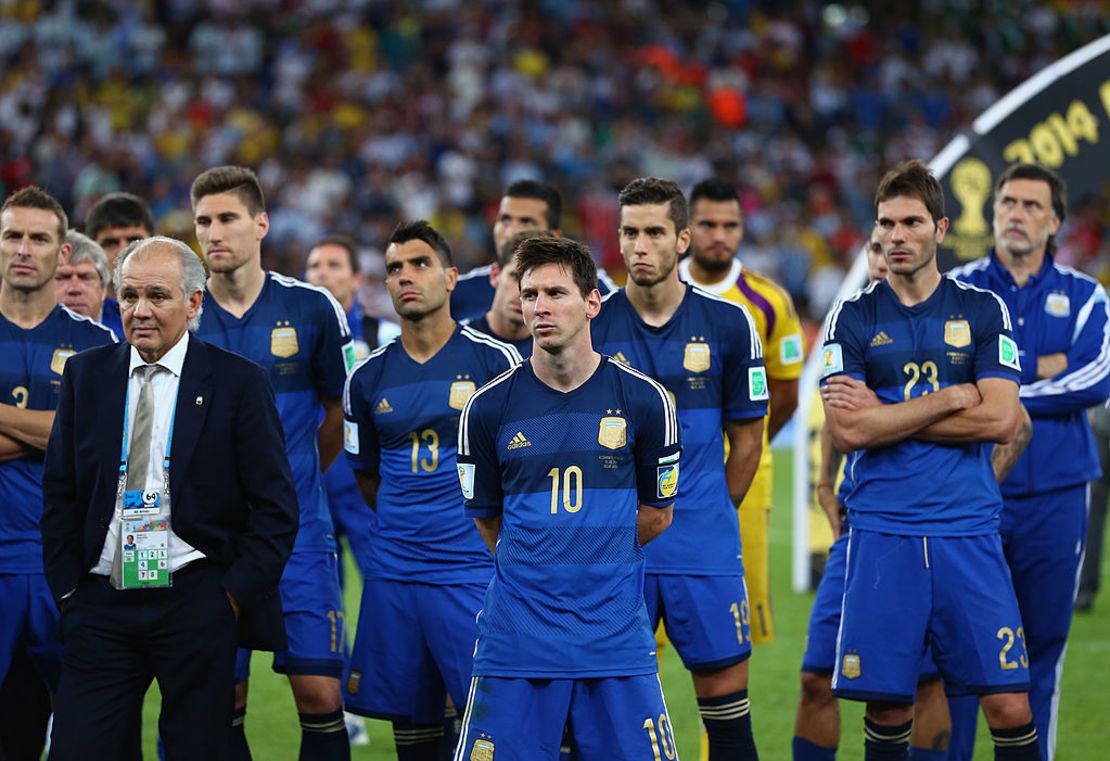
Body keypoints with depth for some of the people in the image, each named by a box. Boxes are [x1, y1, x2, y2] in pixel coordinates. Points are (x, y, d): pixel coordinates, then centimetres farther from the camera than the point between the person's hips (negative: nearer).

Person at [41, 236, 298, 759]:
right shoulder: (87, 375, 9)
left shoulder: (239, 383, -1)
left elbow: (276, 508, -1)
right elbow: (59, 494, 12)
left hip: (197, 603, -2)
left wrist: (234, 595, -8)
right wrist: (68, 591, 4)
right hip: (101, 603, 3)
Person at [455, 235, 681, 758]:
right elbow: (487, 519, 12)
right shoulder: (489, 407, 1)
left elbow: (658, 512, 12)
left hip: (616, 633, 0)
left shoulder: (643, 400, 1)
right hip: (516, 640, 0)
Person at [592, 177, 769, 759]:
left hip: (704, 545, 0)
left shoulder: (727, 324, 1)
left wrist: (708, 515, 9)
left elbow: (746, 440, 9)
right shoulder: (590, 327, 0)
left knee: (725, 695, 0)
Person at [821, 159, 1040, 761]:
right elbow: (846, 431, -7)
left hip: (969, 531, 0)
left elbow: (1001, 420, -6)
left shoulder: (984, 311, 7)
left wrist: (887, 413, -6)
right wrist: (949, 400, -8)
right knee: (887, 708, 1)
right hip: (882, 533, 0)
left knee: (1010, 706, -5)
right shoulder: (852, 318, 5)